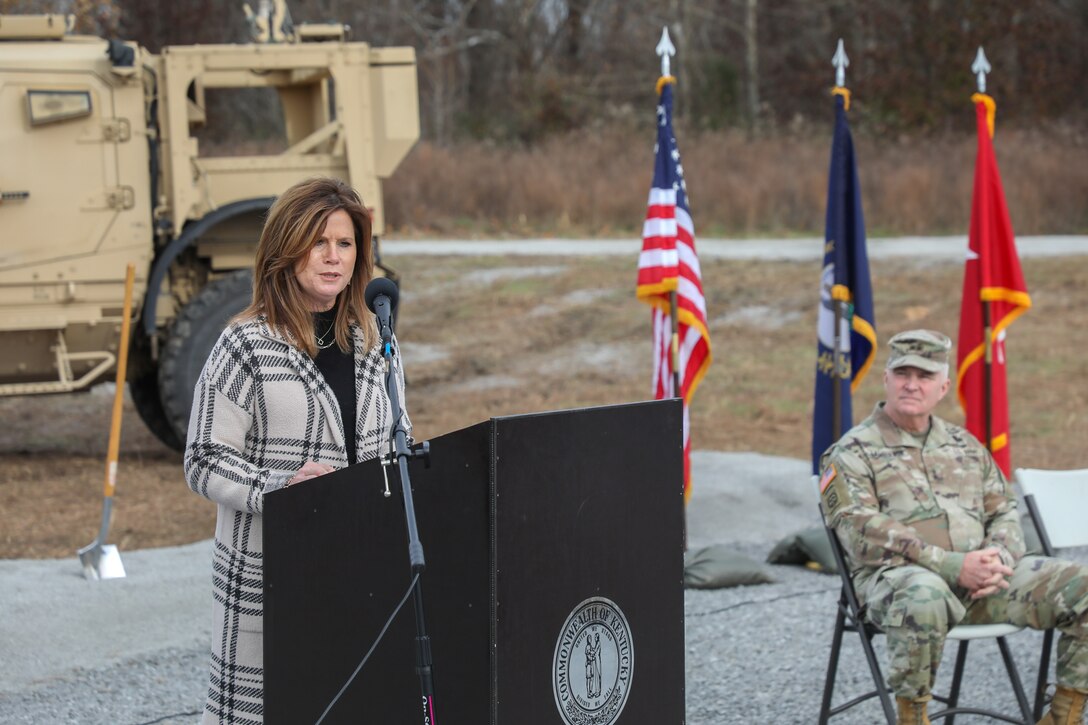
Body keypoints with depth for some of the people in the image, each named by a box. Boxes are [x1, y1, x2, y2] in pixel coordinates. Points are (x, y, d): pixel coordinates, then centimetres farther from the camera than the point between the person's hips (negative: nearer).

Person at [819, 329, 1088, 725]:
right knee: (924, 597, -43)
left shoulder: (964, 444, 22)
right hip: (898, 575, -6)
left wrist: (998, 558, -6)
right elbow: (862, 532, -10)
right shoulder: (852, 452, 3)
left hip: (981, 579, 6)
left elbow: (1004, 512, 20)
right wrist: (953, 566, -19)